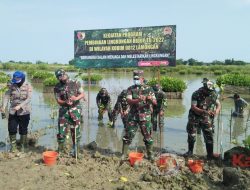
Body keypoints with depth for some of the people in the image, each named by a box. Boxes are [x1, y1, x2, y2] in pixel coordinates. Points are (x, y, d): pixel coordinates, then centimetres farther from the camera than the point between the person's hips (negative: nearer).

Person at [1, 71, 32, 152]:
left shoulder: (28, 86, -8)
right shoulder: (12, 85, 2)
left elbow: (29, 99, -16)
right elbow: (7, 95, -3)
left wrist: (20, 106, -27)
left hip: (24, 112, -3)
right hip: (13, 112, 3)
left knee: (23, 130, 8)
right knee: (11, 129, 7)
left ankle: (23, 146, 25)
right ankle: (13, 146, 24)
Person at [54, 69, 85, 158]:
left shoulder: (75, 83, -2)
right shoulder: (57, 87, 2)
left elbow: (83, 94, 0)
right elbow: (58, 100, -2)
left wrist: (76, 98, -21)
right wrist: (65, 102, -23)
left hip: (75, 110, -1)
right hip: (63, 110, 1)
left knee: (75, 131, 4)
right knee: (61, 131, 1)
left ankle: (75, 151, 18)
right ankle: (61, 150, 22)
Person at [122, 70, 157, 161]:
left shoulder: (148, 89, 2)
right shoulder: (130, 89, 3)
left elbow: (155, 102, -3)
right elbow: (129, 101, -11)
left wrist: (150, 99, -27)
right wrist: (138, 100, -30)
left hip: (145, 116, -1)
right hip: (133, 115, 1)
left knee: (147, 136, 5)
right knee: (128, 135, 3)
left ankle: (150, 155, 20)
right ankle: (124, 154, 15)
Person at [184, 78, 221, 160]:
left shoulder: (213, 94, -6)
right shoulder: (196, 94, -18)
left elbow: (218, 104, 4)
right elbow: (193, 107, -22)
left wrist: (217, 111, -19)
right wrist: (204, 111, -35)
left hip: (207, 118, 2)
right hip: (195, 117, -2)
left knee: (209, 136, -1)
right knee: (191, 135, 7)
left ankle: (210, 154, 9)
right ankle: (190, 151, 25)